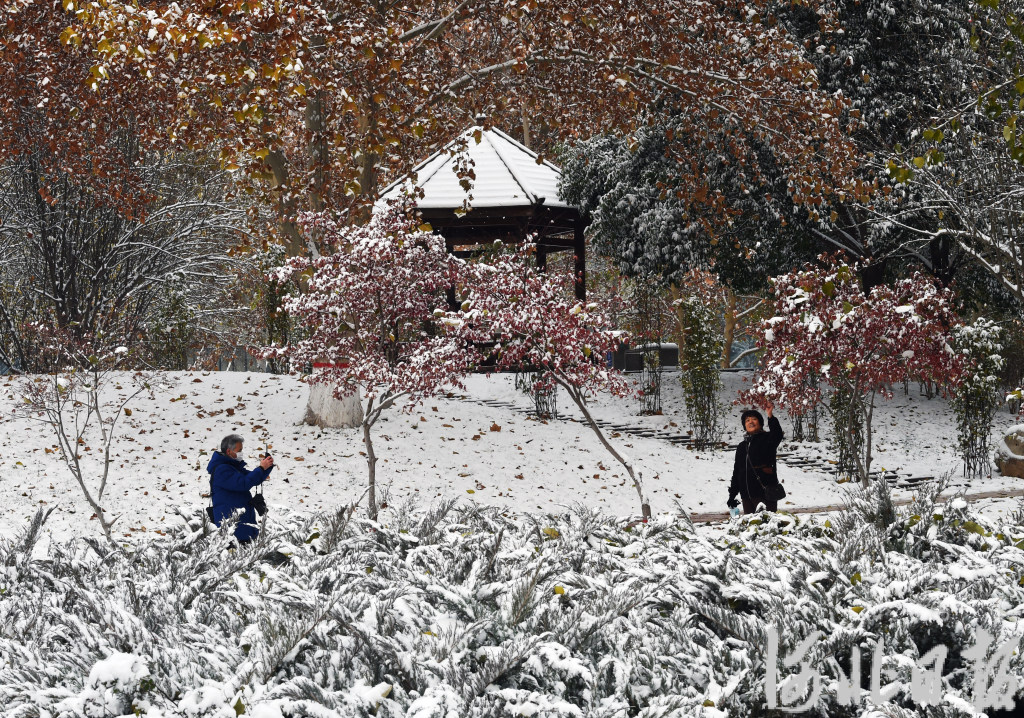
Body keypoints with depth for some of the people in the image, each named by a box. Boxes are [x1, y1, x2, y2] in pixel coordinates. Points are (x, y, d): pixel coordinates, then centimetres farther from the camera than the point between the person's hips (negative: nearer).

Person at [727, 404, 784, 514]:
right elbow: (736, 471, 23)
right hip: (747, 495, 6)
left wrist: (770, 416, -37)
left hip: (765, 491, -6)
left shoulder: (766, 438, 3)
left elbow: (777, 435, -22)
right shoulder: (742, 446, 19)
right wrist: (732, 495, 20)